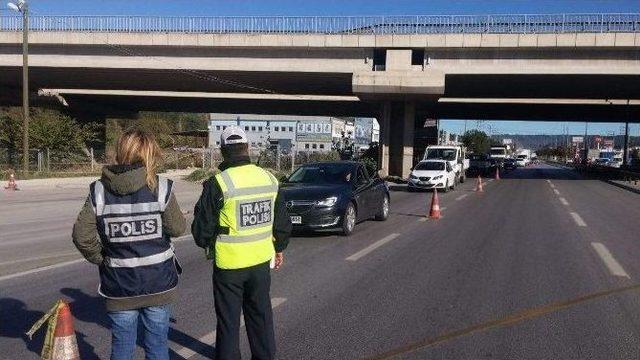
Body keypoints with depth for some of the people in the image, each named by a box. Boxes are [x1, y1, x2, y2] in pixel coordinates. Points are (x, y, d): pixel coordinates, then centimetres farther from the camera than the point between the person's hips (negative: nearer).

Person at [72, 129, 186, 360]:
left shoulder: (99, 191, -6)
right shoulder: (160, 188, -13)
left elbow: (82, 236, -8)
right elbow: (177, 228, -8)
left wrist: (102, 259, 6)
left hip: (119, 288, 2)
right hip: (158, 283, -1)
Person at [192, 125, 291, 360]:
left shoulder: (218, 183, -16)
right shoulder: (269, 179, -1)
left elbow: (202, 227, -9)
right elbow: (282, 222, 8)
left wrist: (206, 244, 13)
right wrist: (279, 248, 23)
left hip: (229, 264, -4)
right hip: (261, 261, 5)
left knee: (228, 321, 10)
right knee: (261, 315, 19)